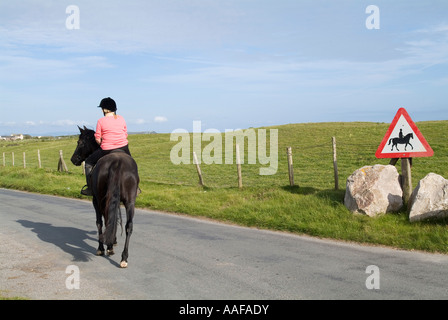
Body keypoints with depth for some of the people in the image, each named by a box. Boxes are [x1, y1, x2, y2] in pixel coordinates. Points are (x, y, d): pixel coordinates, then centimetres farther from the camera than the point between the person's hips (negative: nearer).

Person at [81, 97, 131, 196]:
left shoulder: (101, 121, -5)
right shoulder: (121, 119, 5)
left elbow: (97, 139, -3)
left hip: (107, 150, -3)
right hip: (123, 148, 3)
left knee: (89, 162, 19)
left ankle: (90, 187, 18)